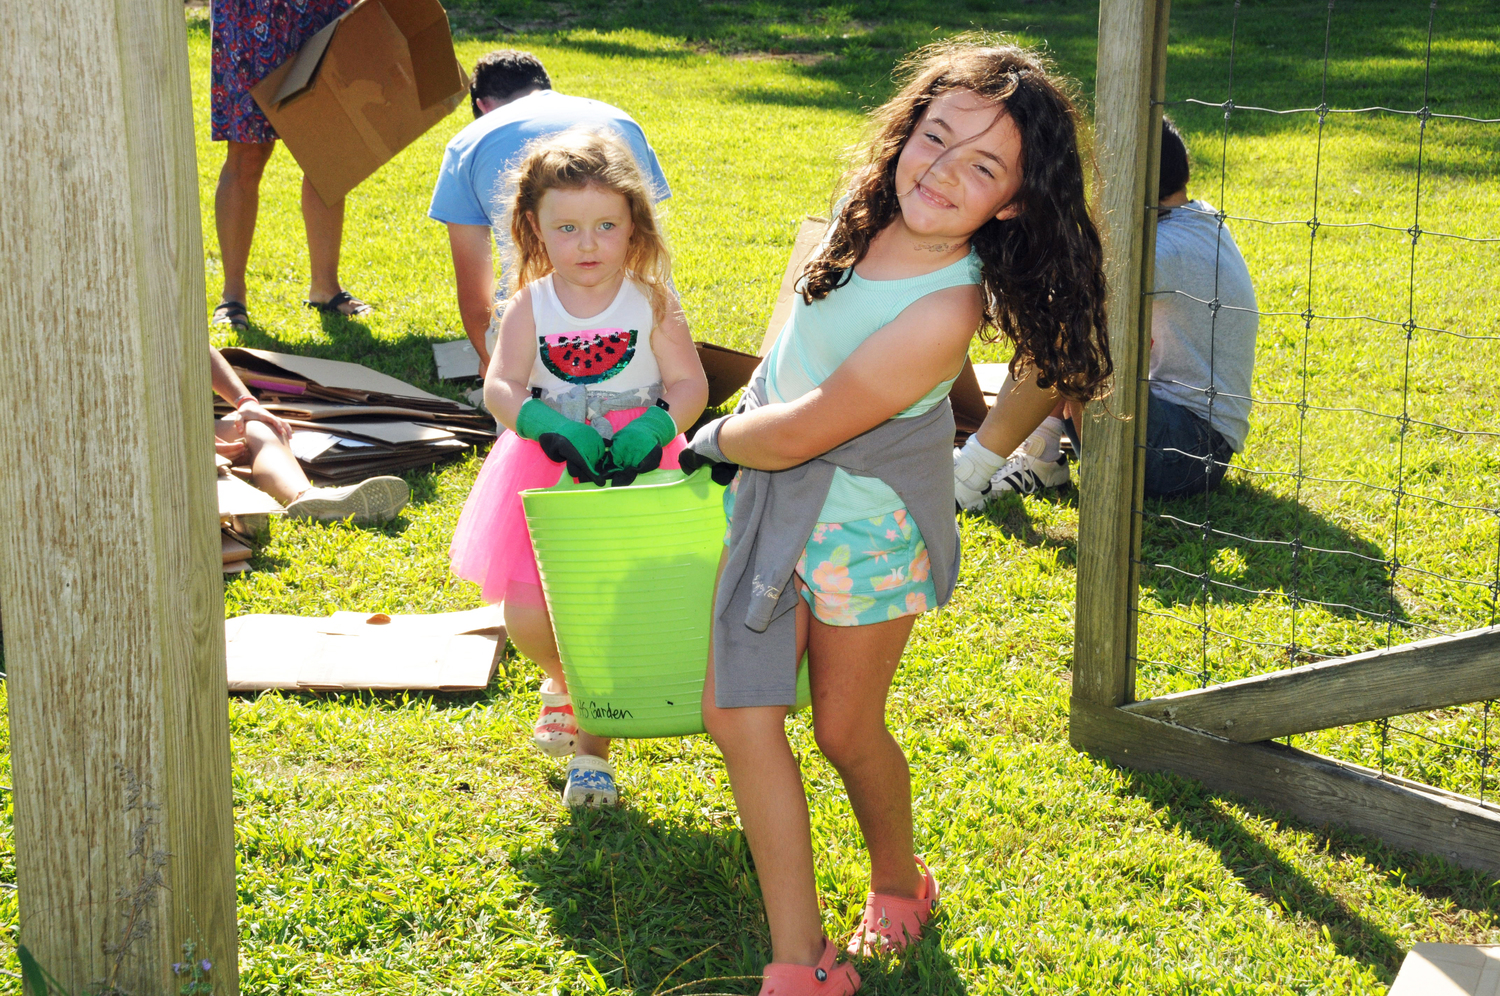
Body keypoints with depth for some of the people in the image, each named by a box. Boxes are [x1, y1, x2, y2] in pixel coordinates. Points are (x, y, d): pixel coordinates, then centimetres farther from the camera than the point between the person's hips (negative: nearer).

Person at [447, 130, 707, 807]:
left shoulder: (650, 302, -3)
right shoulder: (531, 306, -1)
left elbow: (690, 383, -6)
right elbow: (499, 387, -10)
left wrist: (653, 427, -26)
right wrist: (550, 423, -29)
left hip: (632, 468, -1)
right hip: (550, 471, 1)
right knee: (526, 614, -3)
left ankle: (591, 744, 15)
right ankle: (564, 682, 33)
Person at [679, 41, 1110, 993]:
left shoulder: (946, 310, -30)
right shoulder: (863, 216, -8)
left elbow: (797, 435, -24)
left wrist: (713, 439, -7)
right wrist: (740, 425, 21)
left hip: (865, 527, -6)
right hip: (770, 496, 7)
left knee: (847, 729, 11)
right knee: (739, 714, 2)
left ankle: (900, 881, 43)